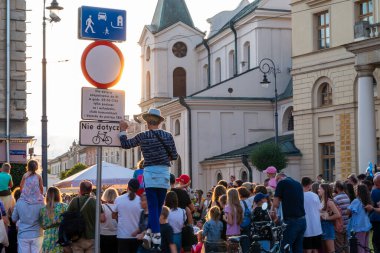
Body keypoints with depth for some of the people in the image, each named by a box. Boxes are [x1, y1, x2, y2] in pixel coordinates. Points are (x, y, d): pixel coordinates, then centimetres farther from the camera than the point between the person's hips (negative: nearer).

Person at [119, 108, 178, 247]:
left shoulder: (143, 136, -2)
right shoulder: (168, 136, 3)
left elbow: (125, 144, 9)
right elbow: (174, 156, 6)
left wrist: (122, 130, 23)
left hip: (150, 173, -1)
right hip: (164, 173, 2)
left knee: (153, 206, -2)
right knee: (158, 206, 9)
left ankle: (156, 235, -12)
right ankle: (150, 231, 8)